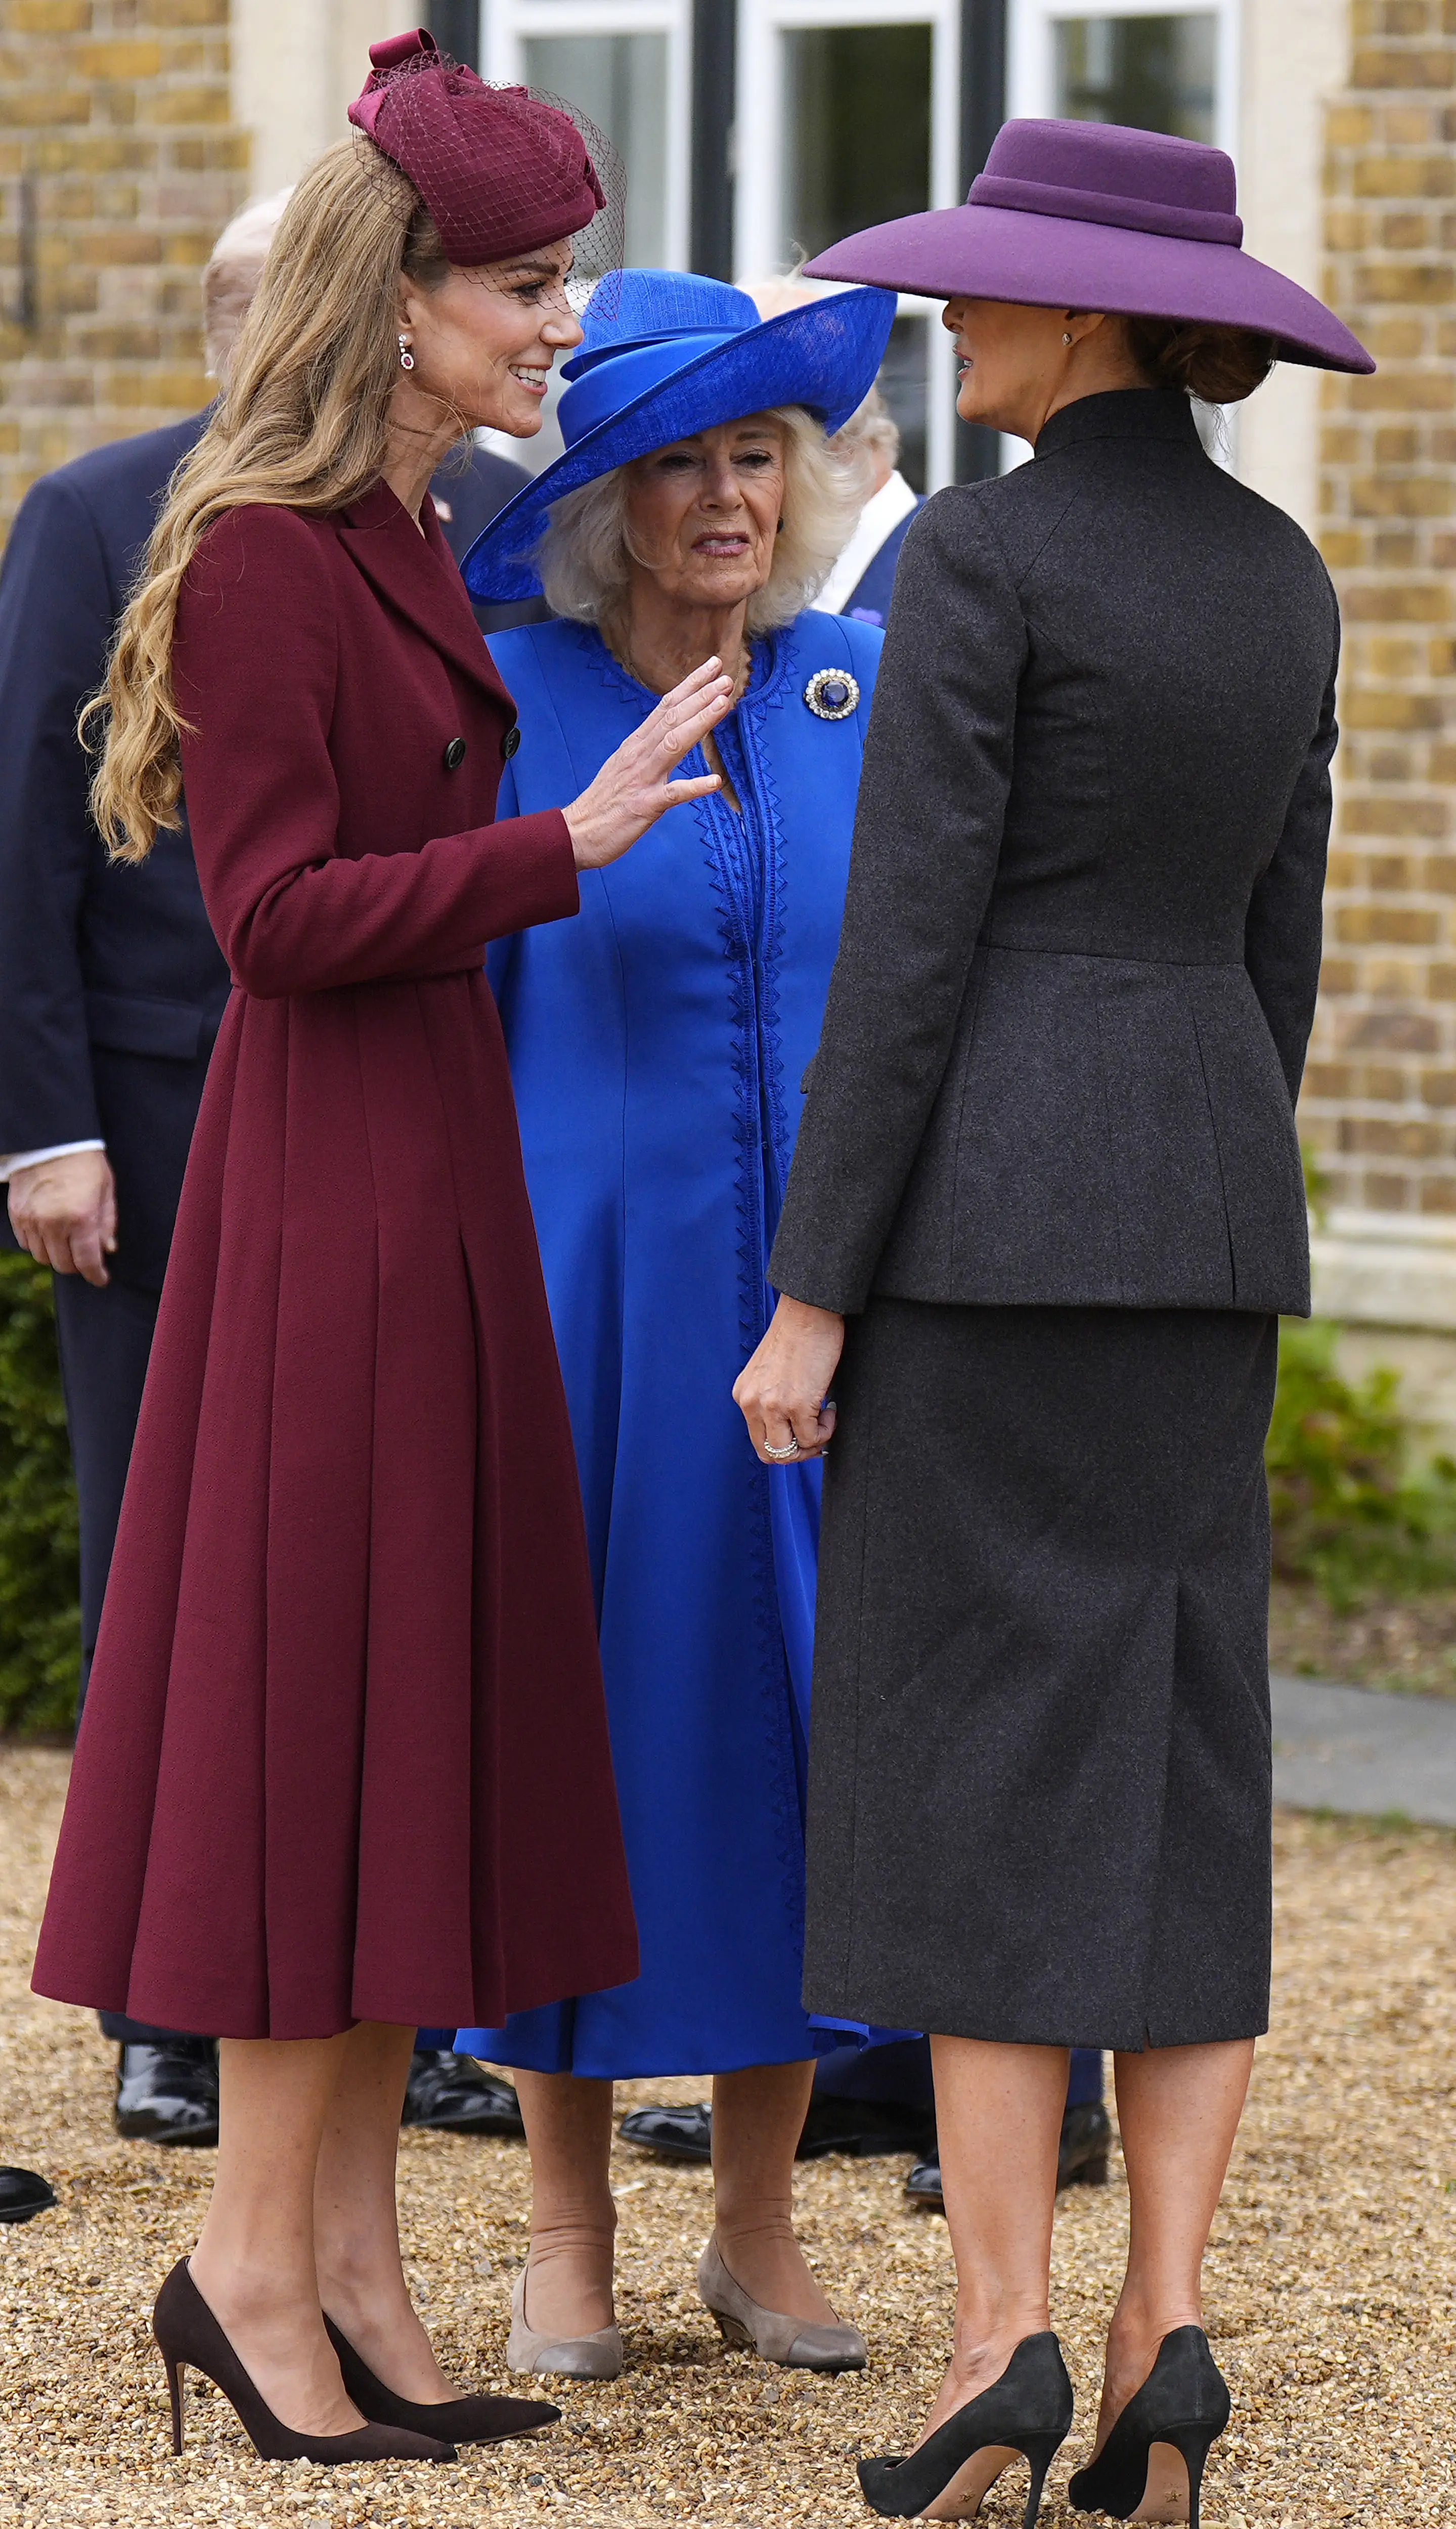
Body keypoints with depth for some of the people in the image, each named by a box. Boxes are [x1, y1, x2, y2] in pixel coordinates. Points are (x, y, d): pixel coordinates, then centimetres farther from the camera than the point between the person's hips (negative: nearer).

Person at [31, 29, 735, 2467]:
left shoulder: (404, 553, 13)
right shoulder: (260, 559, -14)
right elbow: (282, 912, -19)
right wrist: (564, 845, -20)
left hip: (435, 1168, 9)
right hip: (324, 1170, -9)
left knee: (416, 1699, 9)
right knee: (310, 1688, -5)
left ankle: (351, 2261, 13)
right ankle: (252, 2248, 2)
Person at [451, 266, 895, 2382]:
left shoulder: (862, 693, 5)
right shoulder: (507, 705, -4)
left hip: (824, 1287, 3)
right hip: (590, 1279, -3)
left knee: (799, 1720, 5)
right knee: (586, 1716, 3)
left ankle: (760, 2227, 16)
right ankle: (569, 2239, 13)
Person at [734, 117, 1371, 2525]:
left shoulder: (981, 557, -12)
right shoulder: (1276, 571, 10)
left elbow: (908, 948, -14)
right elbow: (1273, 947, 14)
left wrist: (810, 1300, -11)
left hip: (992, 1208, -6)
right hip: (1209, 1200, 6)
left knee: (976, 1760, -2)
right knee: (1178, 1767, 6)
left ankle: (1003, 2333, -6)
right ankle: (1166, 2332, -1)